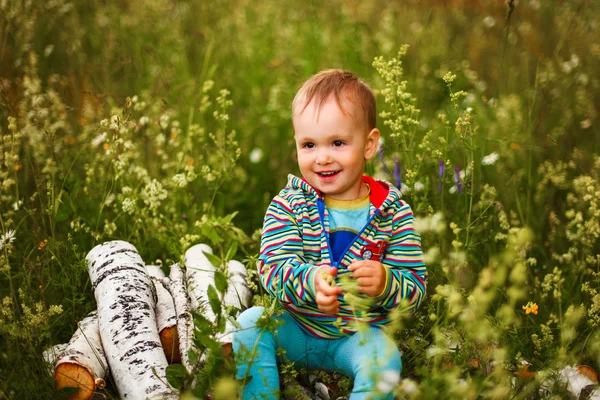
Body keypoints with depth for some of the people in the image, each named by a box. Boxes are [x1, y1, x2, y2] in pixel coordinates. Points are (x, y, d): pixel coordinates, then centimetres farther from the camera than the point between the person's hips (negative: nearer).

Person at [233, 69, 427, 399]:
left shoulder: (393, 213, -8)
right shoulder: (287, 205, -6)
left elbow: (415, 288, -10)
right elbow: (272, 267, -17)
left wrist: (385, 282, -34)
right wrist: (309, 280, -40)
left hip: (360, 334, -1)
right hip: (295, 328, 2)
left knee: (385, 360, -29)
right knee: (250, 322, -22)